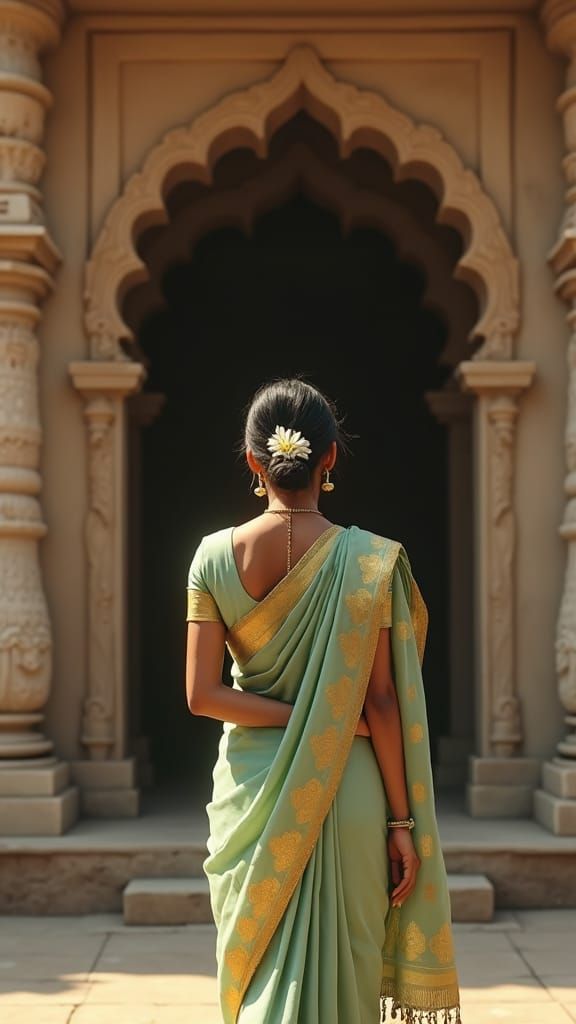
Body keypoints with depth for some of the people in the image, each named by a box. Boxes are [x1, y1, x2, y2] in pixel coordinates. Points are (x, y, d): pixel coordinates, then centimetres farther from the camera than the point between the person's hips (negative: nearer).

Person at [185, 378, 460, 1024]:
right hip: (348, 793, -2)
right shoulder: (371, 560, -9)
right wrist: (403, 820, -3)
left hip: (251, 791, 2)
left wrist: (292, 719, -4)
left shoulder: (215, 556, -3)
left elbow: (202, 694, -9)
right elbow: (381, 702, -9)